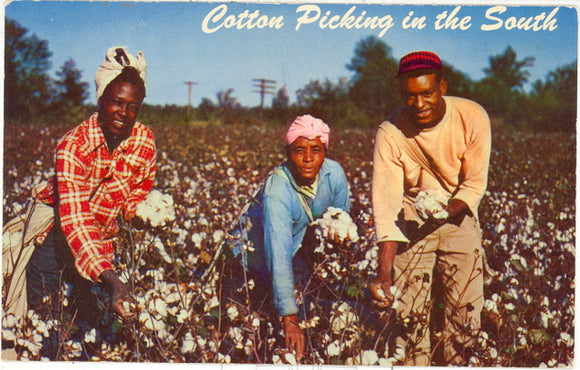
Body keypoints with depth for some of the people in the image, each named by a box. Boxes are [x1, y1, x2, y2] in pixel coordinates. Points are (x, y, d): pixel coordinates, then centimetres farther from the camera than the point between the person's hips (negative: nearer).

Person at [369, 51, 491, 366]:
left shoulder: (472, 118, -19)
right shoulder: (390, 134, -22)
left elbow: (475, 185, -9)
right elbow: (386, 208, -24)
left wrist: (447, 209, -31)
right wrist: (383, 273, -32)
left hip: (458, 213, 1)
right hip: (411, 216, -1)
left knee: (466, 309, 0)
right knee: (409, 310, -4)